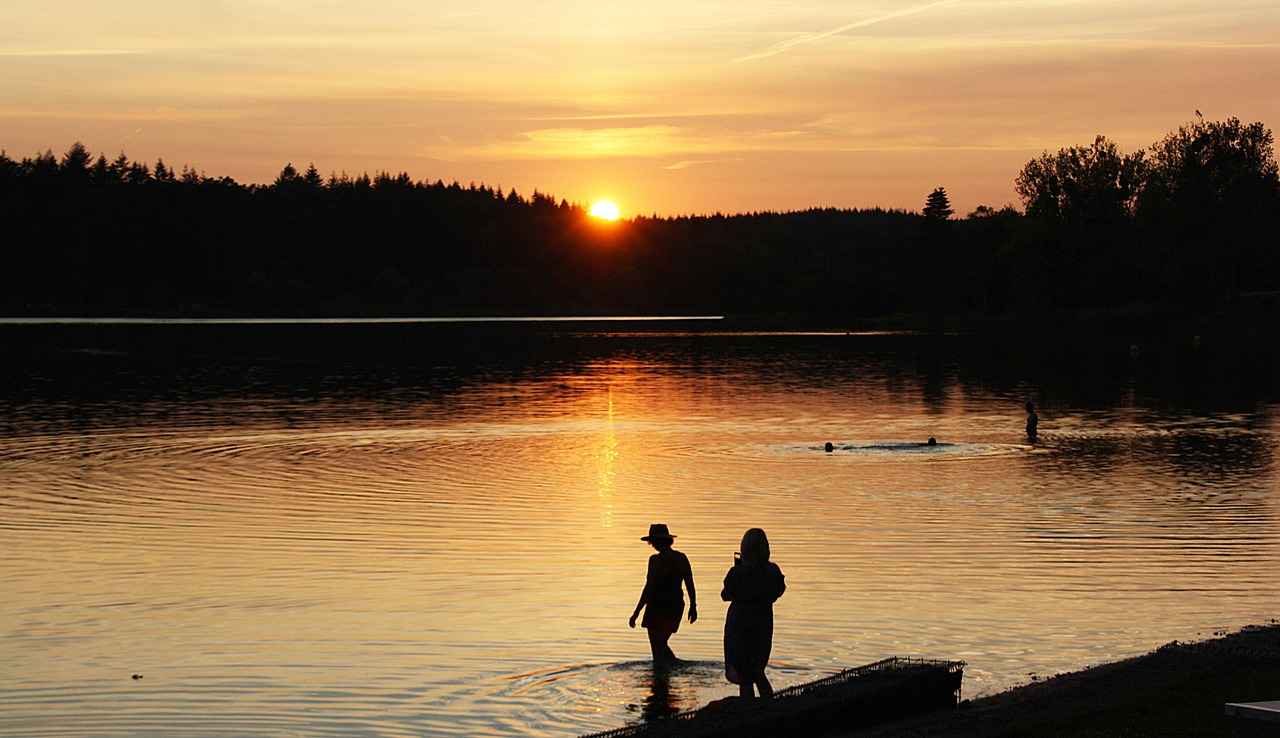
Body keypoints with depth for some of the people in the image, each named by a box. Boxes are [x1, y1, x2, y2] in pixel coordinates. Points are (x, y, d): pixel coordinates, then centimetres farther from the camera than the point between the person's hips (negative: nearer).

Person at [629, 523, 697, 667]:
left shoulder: (656, 560, -15)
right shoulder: (682, 558, 4)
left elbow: (649, 588, -18)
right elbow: (690, 585, 8)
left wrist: (636, 613, -15)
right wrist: (693, 607, 19)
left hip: (658, 608, -7)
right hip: (676, 607, 7)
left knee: (657, 649, 1)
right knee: (661, 645, 23)